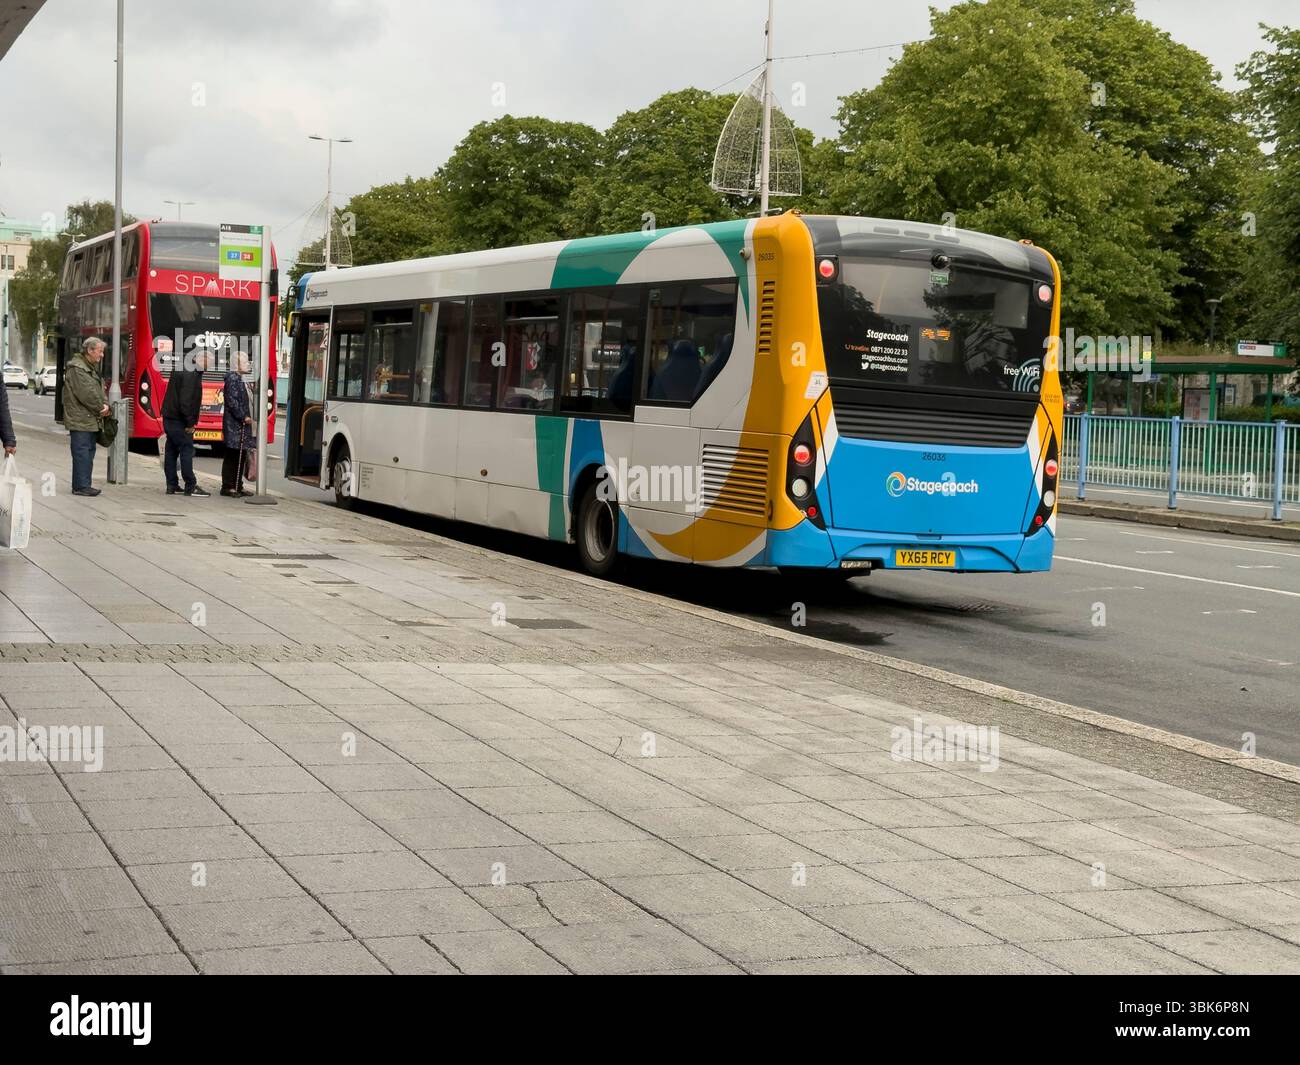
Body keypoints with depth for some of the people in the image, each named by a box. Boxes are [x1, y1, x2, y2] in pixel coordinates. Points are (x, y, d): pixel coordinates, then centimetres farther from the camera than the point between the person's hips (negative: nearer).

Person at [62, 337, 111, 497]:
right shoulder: (76, 368, -13)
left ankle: (83, 485, 17)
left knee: (89, 452, 12)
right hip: (80, 420, -10)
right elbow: (87, 393, -19)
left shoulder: (92, 368, 19)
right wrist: (100, 408, -10)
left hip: (91, 420, 10)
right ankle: (81, 486, -8)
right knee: (82, 452, -9)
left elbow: (100, 390, 18)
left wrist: (105, 405, -2)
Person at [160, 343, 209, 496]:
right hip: (179, 420, -10)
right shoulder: (191, 375, -17)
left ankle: (172, 485, 15)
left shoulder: (181, 368, 14)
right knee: (186, 450, -6)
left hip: (169, 417, 10)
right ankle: (191, 486, -5)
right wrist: (190, 423, -18)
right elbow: (186, 401, -23)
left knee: (171, 451, 10)